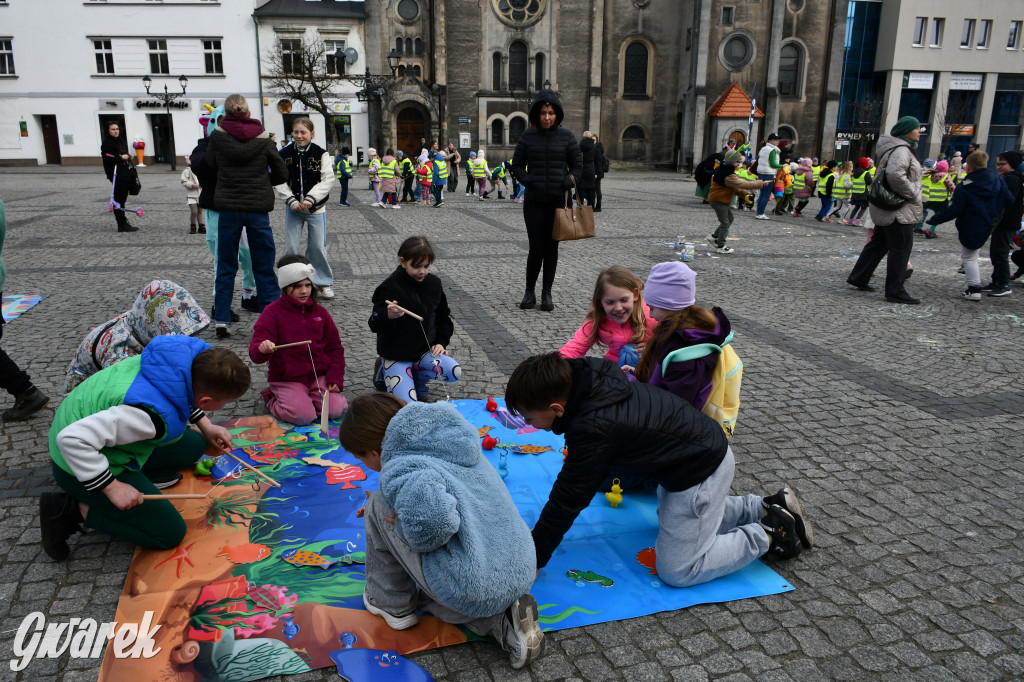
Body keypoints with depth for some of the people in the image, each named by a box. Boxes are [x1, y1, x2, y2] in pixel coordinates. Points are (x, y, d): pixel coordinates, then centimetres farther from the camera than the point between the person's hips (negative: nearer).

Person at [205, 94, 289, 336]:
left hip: (228, 208, 1)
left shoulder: (218, 135, -2)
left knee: (225, 267, 11)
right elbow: (282, 174, 3)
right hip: (258, 208, 0)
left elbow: (211, 164, 13)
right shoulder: (262, 137, -2)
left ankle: (222, 320, 12)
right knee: (264, 268, 6)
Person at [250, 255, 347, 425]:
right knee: (302, 416, -25)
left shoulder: (319, 311, 9)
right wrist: (262, 349, -38)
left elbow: (335, 347, 13)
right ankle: (273, 400, 8)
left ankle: (308, 398, 14)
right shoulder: (272, 312, -3)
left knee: (335, 410, -18)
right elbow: (255, 349, -12)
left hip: (320, 376, 4)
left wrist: (335, 378, 0)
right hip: (287, 380, -3)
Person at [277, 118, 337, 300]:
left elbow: (328, 180, -11)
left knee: (318, 247, 3)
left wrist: (310, 199, -18)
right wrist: (291, 201, -14)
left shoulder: (321, 154, -6)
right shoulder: (284, 154, -1)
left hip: (316, 208, -1)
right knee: (291, 247, 4)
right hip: (292, 208, 2)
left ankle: (323, 282, 19)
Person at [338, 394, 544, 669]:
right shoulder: (450, 444, 10)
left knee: (379, 507, 4)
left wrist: (403, 527, -13)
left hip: (473, 591, -8)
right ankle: (502, 621, 13)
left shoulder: (400, 472, -15)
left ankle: (392, 604, 20)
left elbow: (436, 520, -35)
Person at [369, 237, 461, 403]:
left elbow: (443, 317, 16)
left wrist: (441, 342, 2)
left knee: (454, 371, -24)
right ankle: (385, 371, 12)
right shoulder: (390, 287, -14)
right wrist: (388, 315, -41)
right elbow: (375, 325, -19)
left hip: (425, 350, 4)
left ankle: (417, 377, 6)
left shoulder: (434, 283, 2)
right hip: (396, 355, -4)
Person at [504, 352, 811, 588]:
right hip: (705, 445, 9)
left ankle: (769, 534, 10)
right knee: (680, 517, 33)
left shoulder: (592, 429, -34)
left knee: (677, 571, 2)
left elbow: (568, 499, -25)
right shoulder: (587, 374, -6)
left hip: (699, 470, -9)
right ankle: (767, 508, 30)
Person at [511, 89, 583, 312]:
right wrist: (527, 180, -9)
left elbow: (577, 165, 7)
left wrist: (567, 182, -10)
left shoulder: (566, 136, 3)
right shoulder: (528, 136, 3)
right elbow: (517, 165, 8)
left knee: (551, 248, 6)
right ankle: (529, 292, 13)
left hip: (557, 201, 1)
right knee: (536, 248, -3)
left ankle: (546, 293, 17)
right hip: (534, 201, 0)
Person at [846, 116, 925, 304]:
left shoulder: (901, 149, 16)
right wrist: (913, 194, -24)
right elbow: (895, 174, -35)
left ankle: (858, 278, 25)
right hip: (899, 211, -11)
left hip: (887, 209, 11)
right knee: (901, 247, -6)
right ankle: (895, 291, -3)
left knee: (879, 243, 17)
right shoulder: (901, 151, -17)